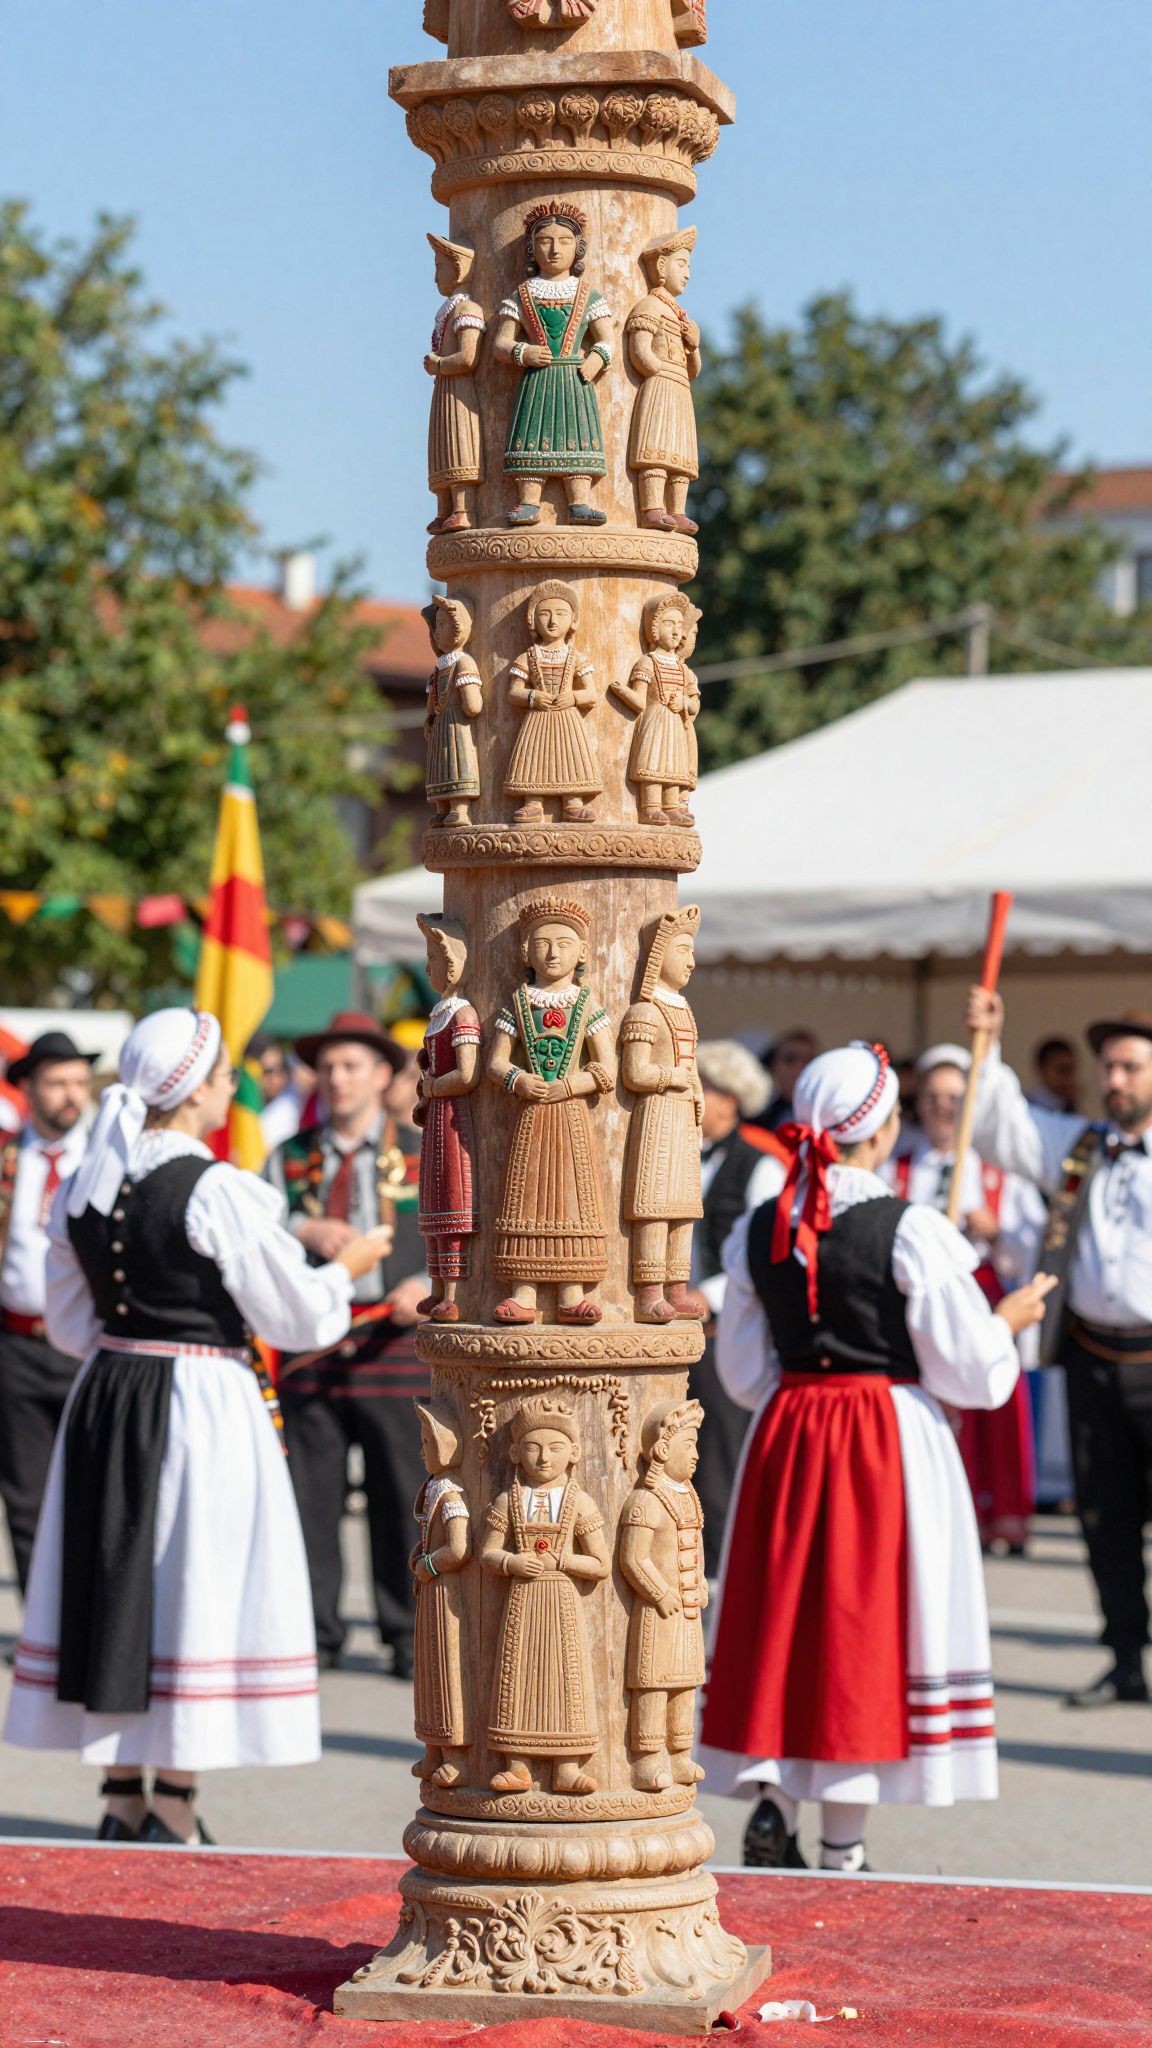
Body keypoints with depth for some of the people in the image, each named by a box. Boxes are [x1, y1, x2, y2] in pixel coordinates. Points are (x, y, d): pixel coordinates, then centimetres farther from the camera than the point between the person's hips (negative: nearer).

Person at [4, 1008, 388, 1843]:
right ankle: (174, 1805, 3)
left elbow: (70, 1324, 12)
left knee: (117, 1577, 12)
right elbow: (294, 1316, -9)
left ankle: (123, 1797, 17)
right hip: (204, 1405, -6)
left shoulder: (83, 1186, 4)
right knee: (195, 1586, 1)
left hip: (107, 1399, 6)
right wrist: (346, 1268, 9)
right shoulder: (219, 1190, -15)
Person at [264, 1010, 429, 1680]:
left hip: (396, 1341, -1)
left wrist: (430, 1283, -14)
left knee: (403, 1497, 1)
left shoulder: (425, 1155, 8)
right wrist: (301, 1230, -17)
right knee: (310, 1497, 0)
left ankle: (410, 1636, 9)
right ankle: (316, 1633, 9)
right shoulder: (291, 1159, 12)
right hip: (311, 1342, 1)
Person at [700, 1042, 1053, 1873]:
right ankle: (843, 1843, 7)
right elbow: (968, 1372, -8)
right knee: (866, 1619, 3)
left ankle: (770, 1793, 0)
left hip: (787, 1435, 4)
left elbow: (743, 1373, 9)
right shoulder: (911, 1230, -13)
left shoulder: (759, 1230, 1)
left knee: (787, 1608, 14)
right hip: (892, 1445, -4)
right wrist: (1008, 1321, 10)